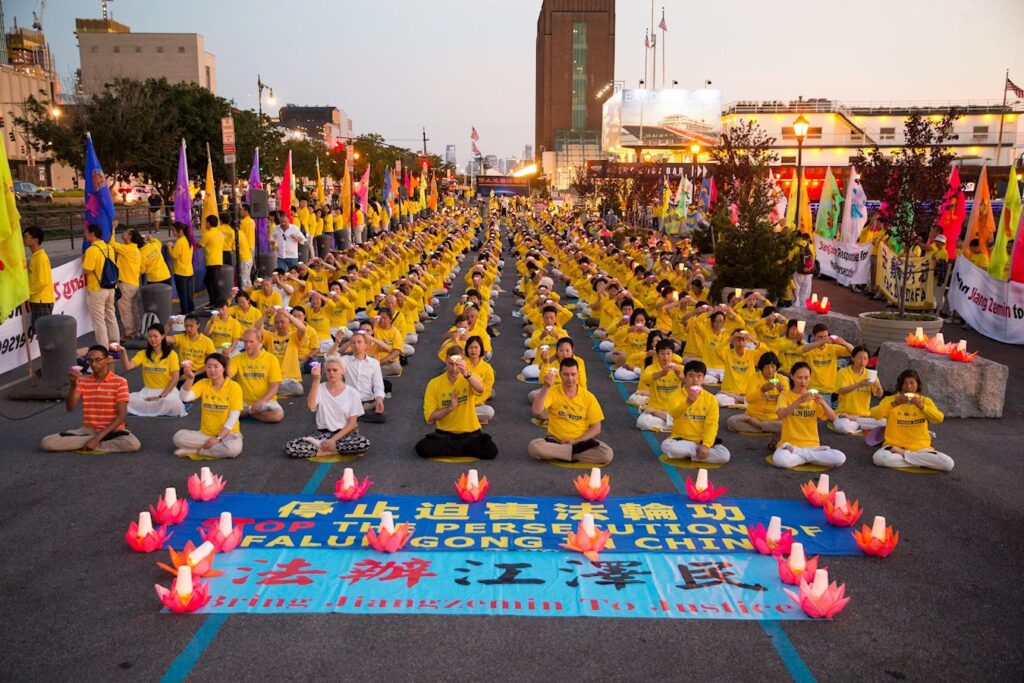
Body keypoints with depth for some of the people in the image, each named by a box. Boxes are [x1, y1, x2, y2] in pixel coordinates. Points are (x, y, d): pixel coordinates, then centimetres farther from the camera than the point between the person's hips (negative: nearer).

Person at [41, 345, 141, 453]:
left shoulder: (120, 382, -7)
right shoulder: (82, 381, 5)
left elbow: (122, 415, -12)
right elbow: (70, 408, -5)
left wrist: (97, 438, -19)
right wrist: (73, 386, -23)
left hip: (112, 430, -3)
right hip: (88, 429, 3)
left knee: (133, 444, -37)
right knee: (46, 442, -19)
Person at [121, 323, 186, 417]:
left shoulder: (171, 354, -4)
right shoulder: (142, 354, 6)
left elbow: (175, 379, -8)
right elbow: (128, 367, -10)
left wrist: (161, 396, -16)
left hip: (167, 391, -3)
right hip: (148, 391, 4)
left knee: (173, 405, -38)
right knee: (127, 400, -26)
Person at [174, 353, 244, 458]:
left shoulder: (234, 387, -8)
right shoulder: (203, 384, 2)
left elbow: (233, 418, -11)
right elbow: (185, 398, -17)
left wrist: (218, 438, -18)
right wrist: (189, 379, -33)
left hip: (227, 433, -3)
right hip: (205, 433, 3)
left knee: (234, 447, -36)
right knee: (179, 436, -23)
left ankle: (196, 451, -14)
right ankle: (217, 448, -11)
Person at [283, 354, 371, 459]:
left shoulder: (352, 393, -2)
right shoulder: (320, 389, -1)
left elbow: (352, 423, -4)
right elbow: (311, 405, -22)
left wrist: (333, 440, -15)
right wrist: (316, 380, -27)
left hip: (344, 434, -1)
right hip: (323, 433, 1)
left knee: (364, 444, -36)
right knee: (289, 447, -24)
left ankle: (320, 445, -18)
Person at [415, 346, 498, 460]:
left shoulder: (470, 379, -6)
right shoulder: (434, 383, -4)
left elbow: (480, 389, -33)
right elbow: (429, 416, -7)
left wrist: (466, 373, -51)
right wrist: (450, 408, -23)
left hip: (470, 432, 0)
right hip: (444, 433, 0)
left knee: (491, 451, -26)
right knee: (422, 448, -27)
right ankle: (464, 448, -8)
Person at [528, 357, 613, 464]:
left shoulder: (588, 396, -3)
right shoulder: (553, 392, -4)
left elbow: (596, 428, -1)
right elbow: (536, 411, -21)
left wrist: (576, 441, -14)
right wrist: (545, 388, -30)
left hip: (581, 441, 1)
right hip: (555, 441, 0)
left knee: (607, 454, -26)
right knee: (533, 446, -32)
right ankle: (577, 450, -18)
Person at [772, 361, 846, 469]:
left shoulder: (813, 395, 9)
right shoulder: (785, 395, -1)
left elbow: (833, 417, -3)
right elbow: (781, 415, -22)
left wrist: (823, 403, -22)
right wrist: (799, 401, -34)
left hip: (812, 445, 4)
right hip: (790, 444, -4)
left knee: (840, 458, -23)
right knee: (780, 459, -39)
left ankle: (796, 452, -7)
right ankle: (811, 457, -8)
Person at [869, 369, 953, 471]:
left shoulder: (925, 400, 9)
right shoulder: (890, 399, 4)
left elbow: (939, 418, -7)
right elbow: (874, 415, -12)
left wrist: (921, 406, -19)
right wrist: (894, 404, -22)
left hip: (920, 447, 2)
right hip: (895, 446, -2)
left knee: (948, 463, -23)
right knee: (879, 458, -36)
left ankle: (903, 454, -10)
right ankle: (922, 461, -15)